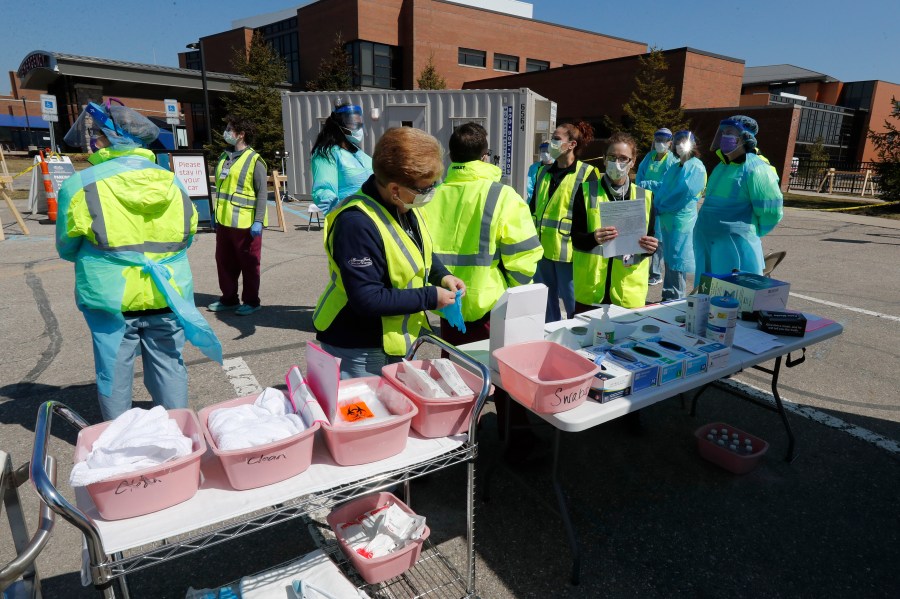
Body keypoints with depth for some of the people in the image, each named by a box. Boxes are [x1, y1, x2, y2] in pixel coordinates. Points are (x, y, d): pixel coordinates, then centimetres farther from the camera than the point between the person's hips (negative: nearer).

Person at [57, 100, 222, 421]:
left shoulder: (79, 185, -9)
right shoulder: (172, 182, 0)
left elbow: (66, 249, 2)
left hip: (111, 298, -3)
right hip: (168, 295, 3)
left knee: (114, 376, 12)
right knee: (169, 367, 14)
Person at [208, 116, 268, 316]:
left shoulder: (254, 160, -9)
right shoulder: (223, 158, 13)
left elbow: (262, 193, -13)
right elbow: (220, 189, 20)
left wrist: (258, 221, -19)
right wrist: (217, 215, 20)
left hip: (245, 223, -8)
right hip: (224, 222, 8)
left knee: (249, 264, 4)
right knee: (224, 262, 14)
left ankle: (251, 301, 16)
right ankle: (229, 299, 27)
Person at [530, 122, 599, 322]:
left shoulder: (586, 174, -5)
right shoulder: (543, 172, 14)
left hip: (568, 250, -6)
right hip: (542, 248, 6)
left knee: (573, 304, 4)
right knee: (545, 303, 15)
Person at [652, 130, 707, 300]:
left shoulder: (697, 166, -6)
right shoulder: (675, 167, 18)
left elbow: (688, 190, -17)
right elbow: (663, 187, 17)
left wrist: (663, 206, -12)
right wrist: (659, 206, -2)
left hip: (682, 219, -8)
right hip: (666, 218, 8)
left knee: (677, 258, -5)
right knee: (668, 257, 12)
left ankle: (677, 298, 2)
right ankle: (668, 295, 21)